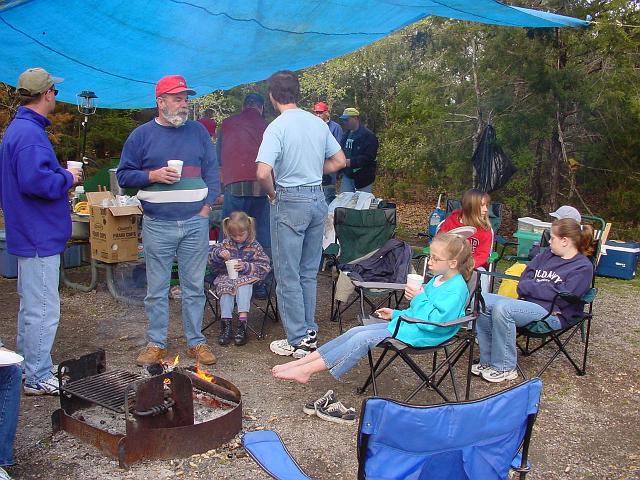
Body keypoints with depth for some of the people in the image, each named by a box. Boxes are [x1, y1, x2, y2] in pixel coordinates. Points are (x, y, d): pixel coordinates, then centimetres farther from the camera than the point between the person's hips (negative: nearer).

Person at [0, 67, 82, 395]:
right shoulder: (29, 134, -19)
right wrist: (67, 178, -15)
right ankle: (38, 378, 9)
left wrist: (61, 175, 10)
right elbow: (35, 181, -31)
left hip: (30, 234, 11)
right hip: (39, 236, -11)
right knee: (43, 311, -2)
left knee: (31, 307, 21)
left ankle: (28, 369, 34)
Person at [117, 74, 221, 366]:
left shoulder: (198, 131, 10)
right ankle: (156, 344, 17)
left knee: (194, 287, 8)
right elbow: (124, 175, 5)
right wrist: (153, 175, -12)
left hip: (195, 222, 1)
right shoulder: (142, 135, 4)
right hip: (157, 226, -1)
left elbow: (212, 171, 10)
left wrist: (207, 205, -1)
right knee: (157, 289, 5)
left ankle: (196, 342, 19)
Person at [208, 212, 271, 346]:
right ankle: (226, 324, -32)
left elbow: (264, 266, -1)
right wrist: (219, 253, -17)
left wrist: (246, 267, -16)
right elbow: (210, 253, 5)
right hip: (226, 276, 2)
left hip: (246, 278, -2)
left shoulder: (254, 246, 4)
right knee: (225, 287, -31)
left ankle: (242, 324, -41)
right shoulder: (226, 244, 10)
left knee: (243, 286, -35)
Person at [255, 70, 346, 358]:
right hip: (318, 198, 7)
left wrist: (272, 194, -7)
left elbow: (263, 173, -25)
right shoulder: (318, 123, 5)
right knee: (309, 272, 16)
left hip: (289, 202, -6)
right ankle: (310, 332, 25)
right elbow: (339, 161, 13)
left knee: (288, 275, 4)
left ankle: (298, 341, 10)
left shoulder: (276, 127, -14)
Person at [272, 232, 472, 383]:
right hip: (406, 324, 10)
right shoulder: (436, 281, 14)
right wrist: (396, 314, 20)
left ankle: (307, 370, -17)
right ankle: (302, 361, -7)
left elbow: (433, 321, -26)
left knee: (363, 338, -19)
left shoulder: (456, 289, -17)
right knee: (356, 331, -4)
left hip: (418, 335, -10)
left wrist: (419, 298, -19)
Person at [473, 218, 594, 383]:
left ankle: (505, 368, -19)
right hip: (528, 304, 8)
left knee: (502, 308, -32)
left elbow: (562, 297, -14)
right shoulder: (548, 254, 19)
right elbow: (525, 278, 14)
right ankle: (488, 361, -10)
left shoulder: (583, 267, -2)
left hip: (553, 314, -8)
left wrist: (530, 286, -8)